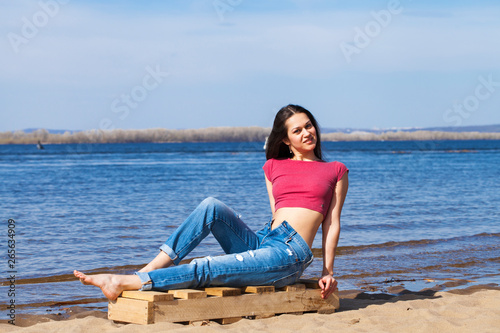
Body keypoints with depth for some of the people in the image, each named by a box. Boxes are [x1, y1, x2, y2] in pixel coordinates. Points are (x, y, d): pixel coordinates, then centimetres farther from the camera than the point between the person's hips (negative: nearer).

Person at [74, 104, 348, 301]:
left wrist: (328, 271, 1)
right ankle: (152, 268, -27)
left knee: (205, 269, -23)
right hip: (260, 243, 4)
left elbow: (332, 224, 6)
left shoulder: (335, 171, 9)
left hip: (290, 255, -4)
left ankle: (126, 283, -27)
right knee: (211, 206, -22)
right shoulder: (274, 167, 19)